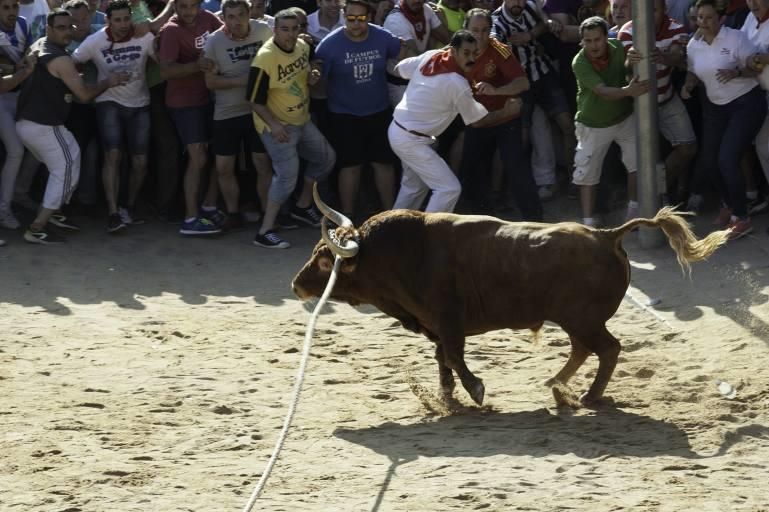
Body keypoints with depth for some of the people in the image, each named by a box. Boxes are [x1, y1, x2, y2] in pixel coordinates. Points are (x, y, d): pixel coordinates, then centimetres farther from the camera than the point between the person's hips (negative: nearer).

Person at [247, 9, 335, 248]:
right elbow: (255, 101, -22)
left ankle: (303, 207, 35)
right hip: (277, 126, -8)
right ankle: (265, 232, -12)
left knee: (326, 158, 18)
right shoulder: (265, 59, -26)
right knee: (288, 174, -17)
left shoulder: (303, 47, -3)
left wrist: (311, 78, -6)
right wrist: (274, 125, -32)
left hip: (302, 120, 8)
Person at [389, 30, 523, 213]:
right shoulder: (458, 84, -24)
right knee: (449, 188, -10)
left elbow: (399, 69, 10)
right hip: (412, 141, -9)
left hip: (397, 129, 9)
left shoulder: (430, 56, -5)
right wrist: (506, 112, 3)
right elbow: (477, 121, -10)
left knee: (414, 186, 26)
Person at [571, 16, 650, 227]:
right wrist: (628, 91, -54)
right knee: (586, 174, 2)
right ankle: (588, 222, 13)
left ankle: (633, 211, 4)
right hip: (593, 125, -2)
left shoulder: (618, 48, -15)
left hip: (625, 118, 2)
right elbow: (603, 91, -37)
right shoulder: (580, 63, -25)